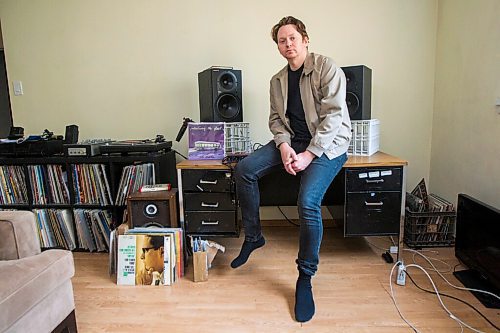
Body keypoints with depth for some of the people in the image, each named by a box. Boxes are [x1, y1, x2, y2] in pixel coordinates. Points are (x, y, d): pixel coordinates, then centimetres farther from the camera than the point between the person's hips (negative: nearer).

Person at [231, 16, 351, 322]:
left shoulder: (326, 68, -8)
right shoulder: (278, 81, 12)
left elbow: (332, 115, -16)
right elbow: (276, 119, 8)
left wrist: (308, 155, -22)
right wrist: (284, 146, -13)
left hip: (328, 144, -6)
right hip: (293, 139, 6)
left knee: (308, 202, -28)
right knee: (244, 170, -12)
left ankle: (305, 278, -6)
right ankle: (253, 237, 6)